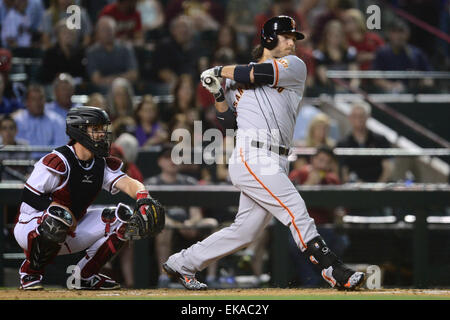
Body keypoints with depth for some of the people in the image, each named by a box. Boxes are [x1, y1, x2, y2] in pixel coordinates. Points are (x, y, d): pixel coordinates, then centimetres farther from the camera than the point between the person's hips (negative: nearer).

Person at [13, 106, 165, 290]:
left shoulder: (103, 164, 2)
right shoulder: (58, 161, -20)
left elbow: (126, 182, -14)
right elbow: (29, 196, -20)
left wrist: (143, 197, -37)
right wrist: (65, 213, -26)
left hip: (71, 232, 7)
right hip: (31, 226, -7)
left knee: (123, 216, -4)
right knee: (58, 215, -41)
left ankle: (85, 275, 2)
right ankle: (30, 271, -16)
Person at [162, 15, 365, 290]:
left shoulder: (294, 66, 11)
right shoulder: (241, 80, 12)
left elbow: (258, 74, -6)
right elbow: (229, 118, 17)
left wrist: (221, 71, 6)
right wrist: (218, 93, 3)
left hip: (275, 164, 4)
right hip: (253, 159, -4)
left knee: (245, 232, 8)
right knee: (296, 212, -18)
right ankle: (334, 271, -21)